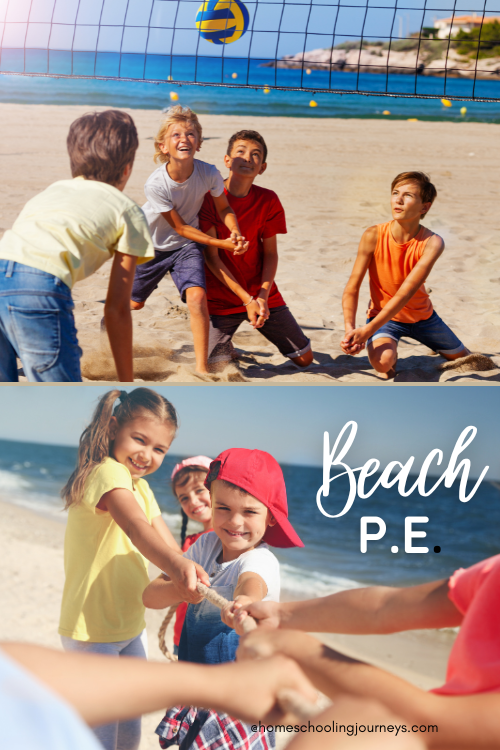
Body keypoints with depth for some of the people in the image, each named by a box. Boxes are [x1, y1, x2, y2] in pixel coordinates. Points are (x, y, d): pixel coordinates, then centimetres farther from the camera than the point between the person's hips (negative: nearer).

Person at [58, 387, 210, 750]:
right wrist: (177, 566, -56)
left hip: (131, 626, 9)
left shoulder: (141, 486, 11)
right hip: (92, 630, -9)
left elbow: (164, 537, -1)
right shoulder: (108, 472, -21)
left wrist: (186, 570, -20)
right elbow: (136, 527, -40)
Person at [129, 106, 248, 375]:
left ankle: (201, 369, -13)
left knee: (197, 297, -22)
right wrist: (222, 244, -27)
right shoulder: (156, 184, -31)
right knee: (134, 303, 16)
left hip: (186, 246, 1)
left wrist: (235, 233, -27)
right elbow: (180, 227, -22)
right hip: (152, 244, -1)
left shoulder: (209, 174, -24)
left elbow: (224, 207, -5)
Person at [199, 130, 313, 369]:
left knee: (304, 359, 5)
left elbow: (270, 253, 0)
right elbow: (211, 256, -14)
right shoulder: (209, 196, -12)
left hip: (263, 295, 3)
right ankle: (226, 343, 19)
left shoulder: (268, 200, -3)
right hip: (221, 299, -3)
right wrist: (246, 299, -18)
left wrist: (263, 296, -17)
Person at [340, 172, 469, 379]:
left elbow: (405, 293, -32)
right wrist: (350, 329, -40)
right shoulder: (373, 236, -23)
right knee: (382, 361, -34)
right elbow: (352, 288, -23)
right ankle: (392, 355, 6)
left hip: (422, 316, 2)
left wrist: (368, 330, -40)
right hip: (383, 315, -2)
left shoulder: (432, 243, -25)